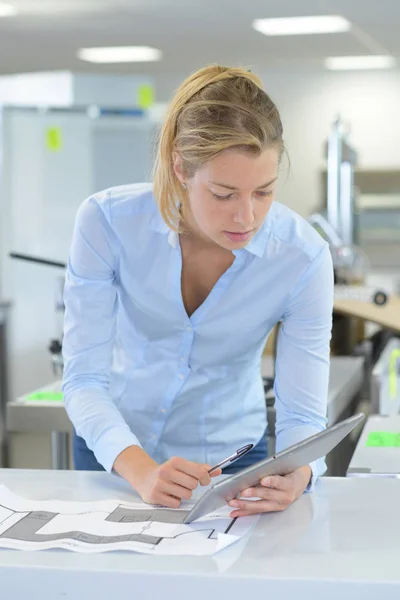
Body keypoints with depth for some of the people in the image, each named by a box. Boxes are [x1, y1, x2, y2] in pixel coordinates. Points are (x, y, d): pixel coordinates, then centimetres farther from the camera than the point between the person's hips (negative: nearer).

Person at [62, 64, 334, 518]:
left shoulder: (302, 256, -22)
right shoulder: (106, 221, -22)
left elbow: (302, 415, -19)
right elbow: (83, 379, -22)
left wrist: (296, 475, -42)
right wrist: (142, 471, -39)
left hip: (229, 457, 0)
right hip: (116, 446, 0)